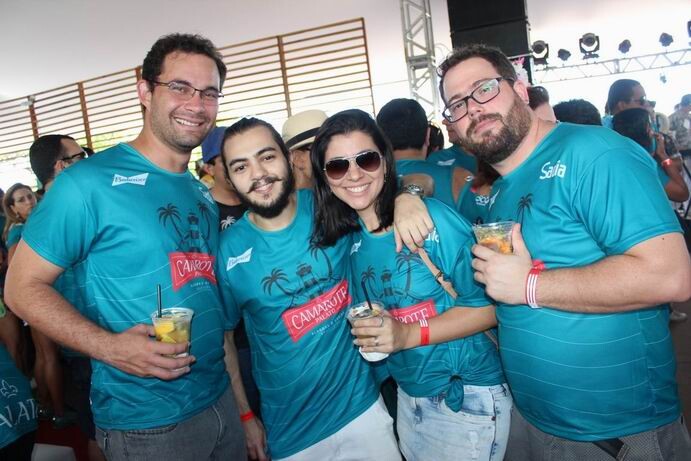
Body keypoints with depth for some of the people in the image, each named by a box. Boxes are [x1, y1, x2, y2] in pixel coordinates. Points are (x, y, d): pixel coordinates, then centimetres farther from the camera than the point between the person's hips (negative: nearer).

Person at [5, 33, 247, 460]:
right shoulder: (89, 182, -15)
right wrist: (107, 345, -25)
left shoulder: (203, 193, 6)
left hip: (220, 400, 7)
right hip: (146, 424, -6)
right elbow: (24, 285, -10)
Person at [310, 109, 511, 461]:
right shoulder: (349, 237, -2)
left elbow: (488, 306, -16)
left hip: (468, 397, -5)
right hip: (408, 398, 5)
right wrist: (367, 332, -7)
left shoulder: (432, 219, -19)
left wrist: (408, 333, -22)